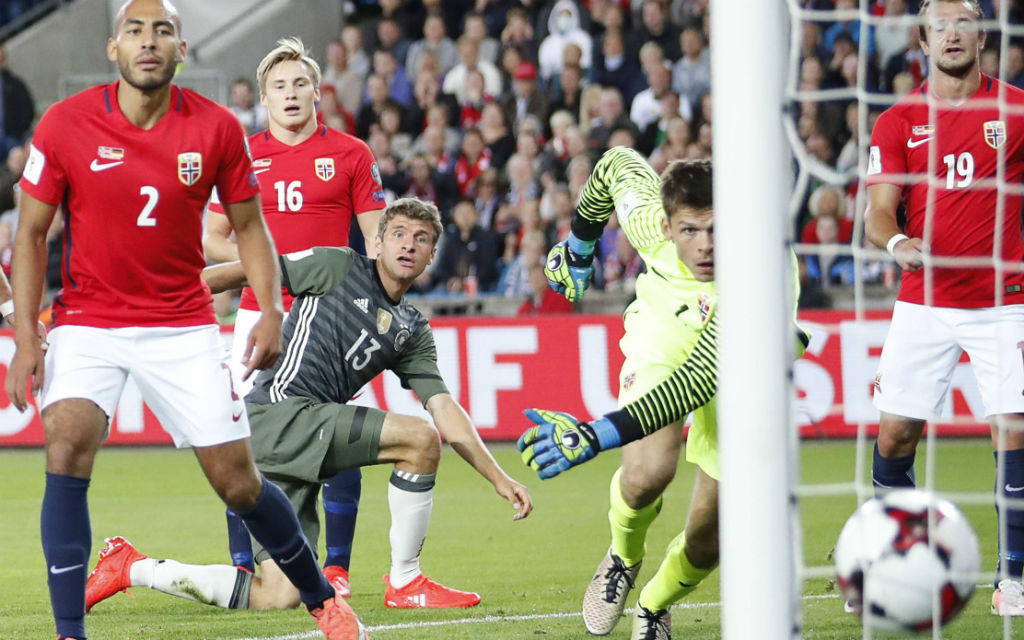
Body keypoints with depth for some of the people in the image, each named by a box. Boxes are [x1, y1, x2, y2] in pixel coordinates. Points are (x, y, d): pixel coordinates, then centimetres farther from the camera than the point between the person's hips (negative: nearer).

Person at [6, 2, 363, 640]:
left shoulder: (217, 128, -7)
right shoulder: (64, 125, -10)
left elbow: (249, 225, 6)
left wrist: (271, 309, -9)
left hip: (184, 327, 1)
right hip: (88, 321, -1)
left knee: (238, 482, 2)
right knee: (67, 449, -23)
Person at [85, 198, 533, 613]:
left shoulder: (413, 331, 20)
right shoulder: (339, 266, 3)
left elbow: (445, 410, 14)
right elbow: (249, 271, 4)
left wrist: (499, 479, 5)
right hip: (280, 411, -7)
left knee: (277, 598, -2)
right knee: (419, 438, -18)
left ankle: (135, 569, 13)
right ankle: (404, 584, -7)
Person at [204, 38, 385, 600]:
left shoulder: (350, 154, 5)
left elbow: (377, 238, 5)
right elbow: (213, 238, 12)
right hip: (261, 313, 1)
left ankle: (336, 566, 3)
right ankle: (244, 568, 1)